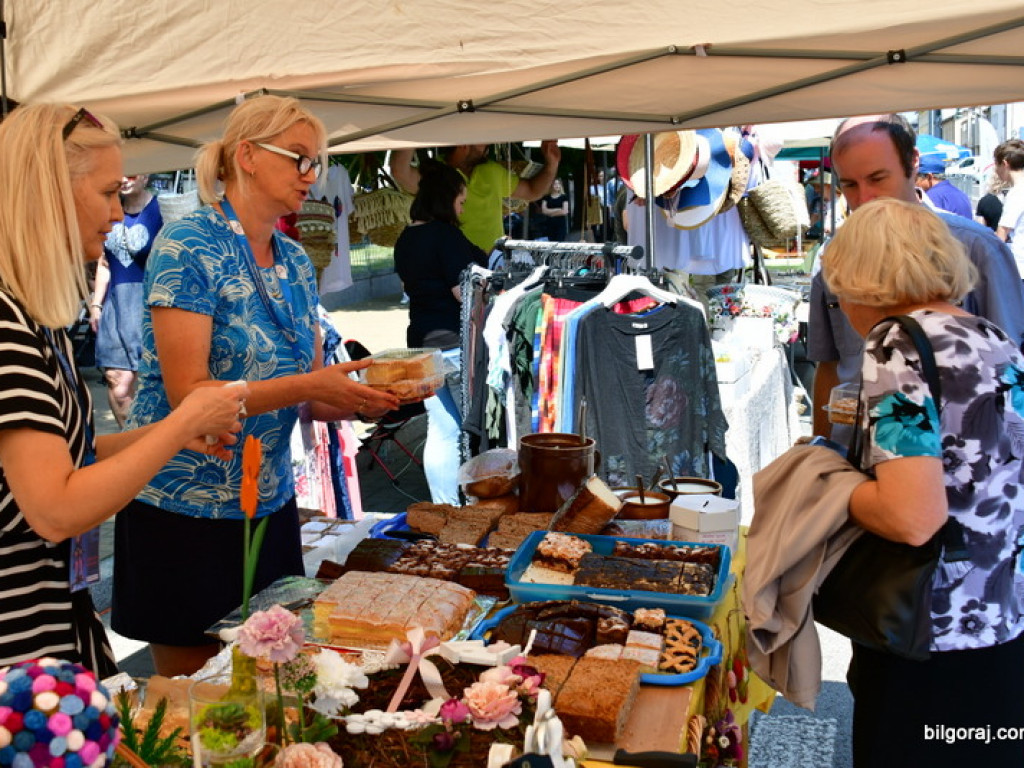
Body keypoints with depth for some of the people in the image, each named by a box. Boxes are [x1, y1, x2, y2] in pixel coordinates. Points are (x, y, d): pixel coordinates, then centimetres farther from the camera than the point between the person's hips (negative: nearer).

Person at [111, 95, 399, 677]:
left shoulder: (296, 263, 8)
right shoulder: (188, 246, -13)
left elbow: (312, 398, 10)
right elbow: (188, 394, -20)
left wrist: (362, 400, -10)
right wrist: (308, 386, -25)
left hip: (271, 503, 7)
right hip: (186, 513, -6)